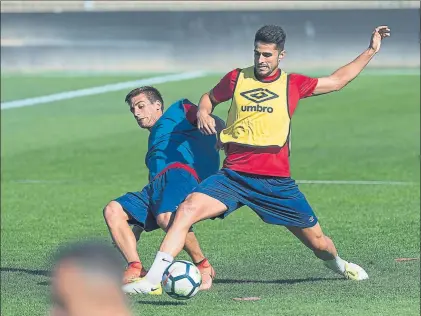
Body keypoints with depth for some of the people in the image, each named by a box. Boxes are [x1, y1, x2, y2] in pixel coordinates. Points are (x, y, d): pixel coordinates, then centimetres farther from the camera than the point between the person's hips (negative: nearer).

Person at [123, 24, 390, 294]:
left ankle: (338, 264, 46)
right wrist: (203, 113, 3)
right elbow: (210, 97, 26)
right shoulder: (237, 78, 7)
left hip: (276, 180, 0)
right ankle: (152, 279, -27)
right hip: (234, 175, 0)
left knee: (317, 240, 9)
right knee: (187, 209, -25)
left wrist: (371, 51, 17)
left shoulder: (292, 84, 6)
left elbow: (336, 81, 18)